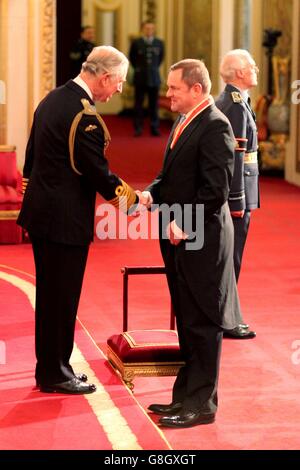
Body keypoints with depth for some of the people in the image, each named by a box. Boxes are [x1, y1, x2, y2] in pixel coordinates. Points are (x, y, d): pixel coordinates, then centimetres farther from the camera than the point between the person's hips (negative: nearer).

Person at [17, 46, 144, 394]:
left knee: (50, 294, 17)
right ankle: (55, 374, 12)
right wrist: (135, 199, -3)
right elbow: (100, 175, -17)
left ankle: (50, 366, 27)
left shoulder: (52, 99, 9)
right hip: (65, 220, -9)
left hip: (40, 213, 10)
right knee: (62, 297, 2)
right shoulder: (85, 117, -21)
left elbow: (32, 157, 15)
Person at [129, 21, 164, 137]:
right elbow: (132, 58, 12)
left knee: (154, 105, 3)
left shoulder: (159, 43, 2)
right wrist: (138, 69, 11)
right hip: (140, 78, -1)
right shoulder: (136, 43, -3)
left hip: (154, 78, 1)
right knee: (138, 104, 2)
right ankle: (138, 128, 7)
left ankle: (155, 128, 8)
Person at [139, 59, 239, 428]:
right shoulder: (184, 124, 14)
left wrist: (184, 226, -19)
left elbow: (215, 190, -21)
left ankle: (201, 404, 6)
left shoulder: (215, 127, -16)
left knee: (202, 324, -1)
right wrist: (150, 194, 2)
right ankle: (186, 394, 25)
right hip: (180, 241, 9)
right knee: (187, 323, 16)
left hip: (201, 241, -9)